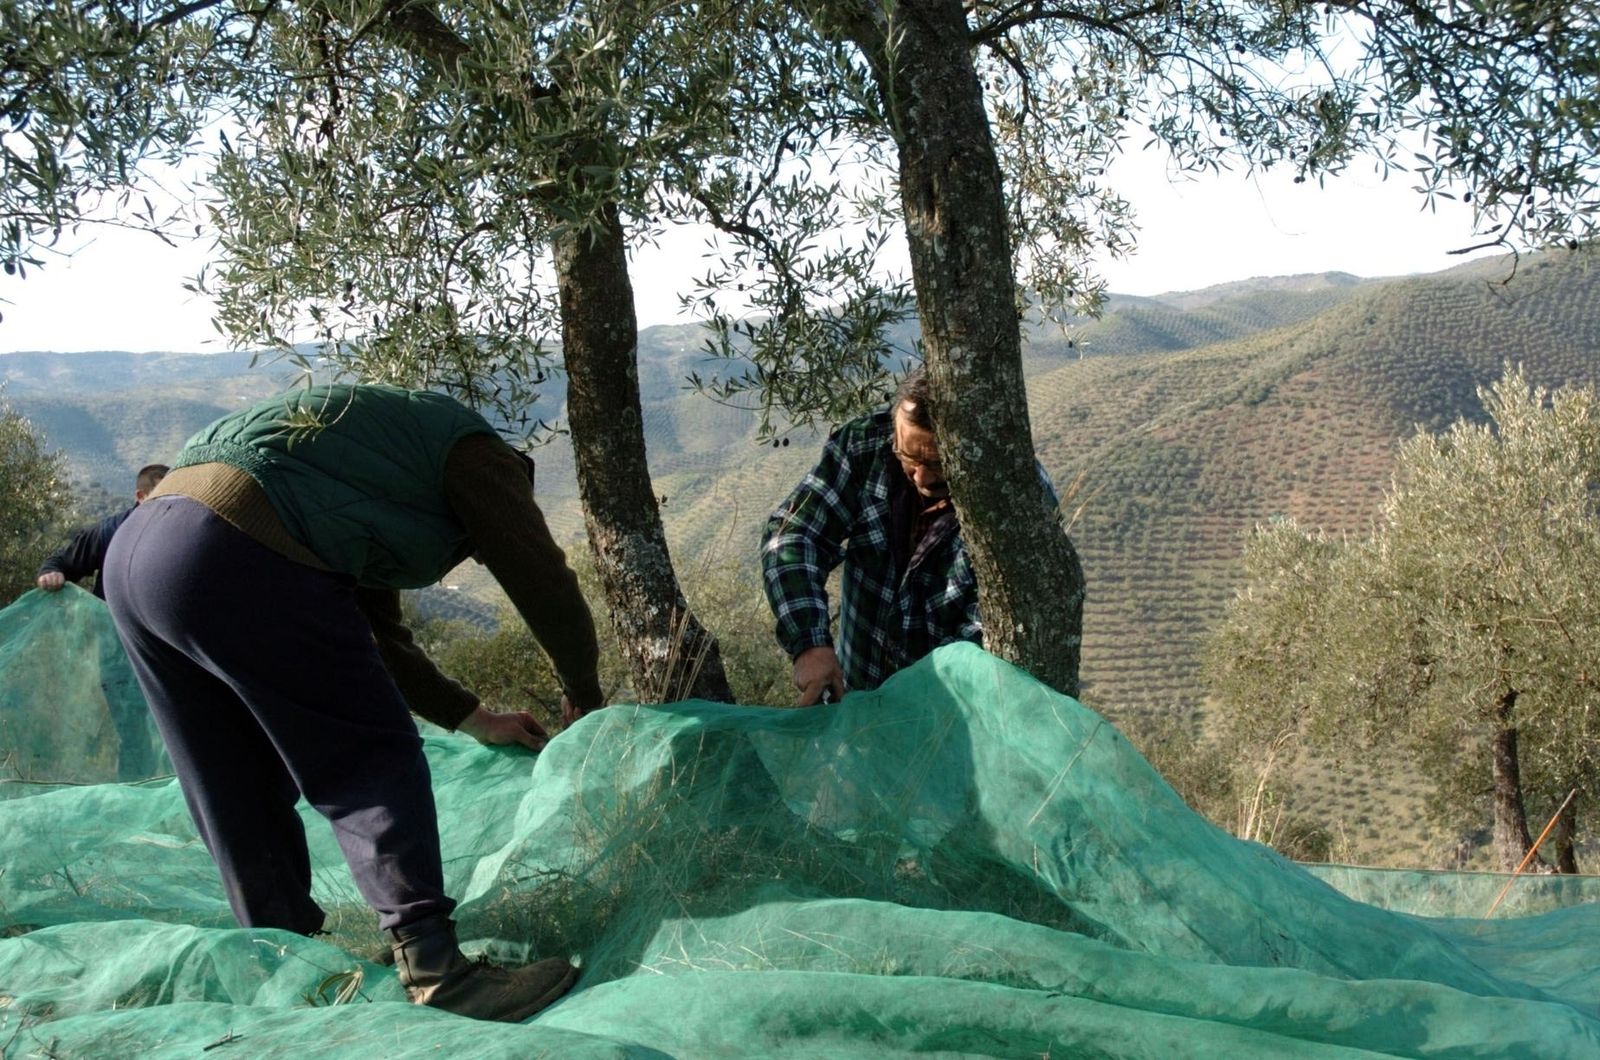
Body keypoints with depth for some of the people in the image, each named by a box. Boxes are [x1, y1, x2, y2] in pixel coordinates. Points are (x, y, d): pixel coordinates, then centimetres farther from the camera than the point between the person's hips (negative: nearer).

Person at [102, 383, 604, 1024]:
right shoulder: (476, 451, 11)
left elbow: (382, 643, 35)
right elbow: (542, 581, 7)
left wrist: (476, 721, 36)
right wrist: (584, 698, 21)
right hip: (236, 562, -10)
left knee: (244, 796, 17)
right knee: (371, 766, -4)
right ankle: (429, 960, -11)